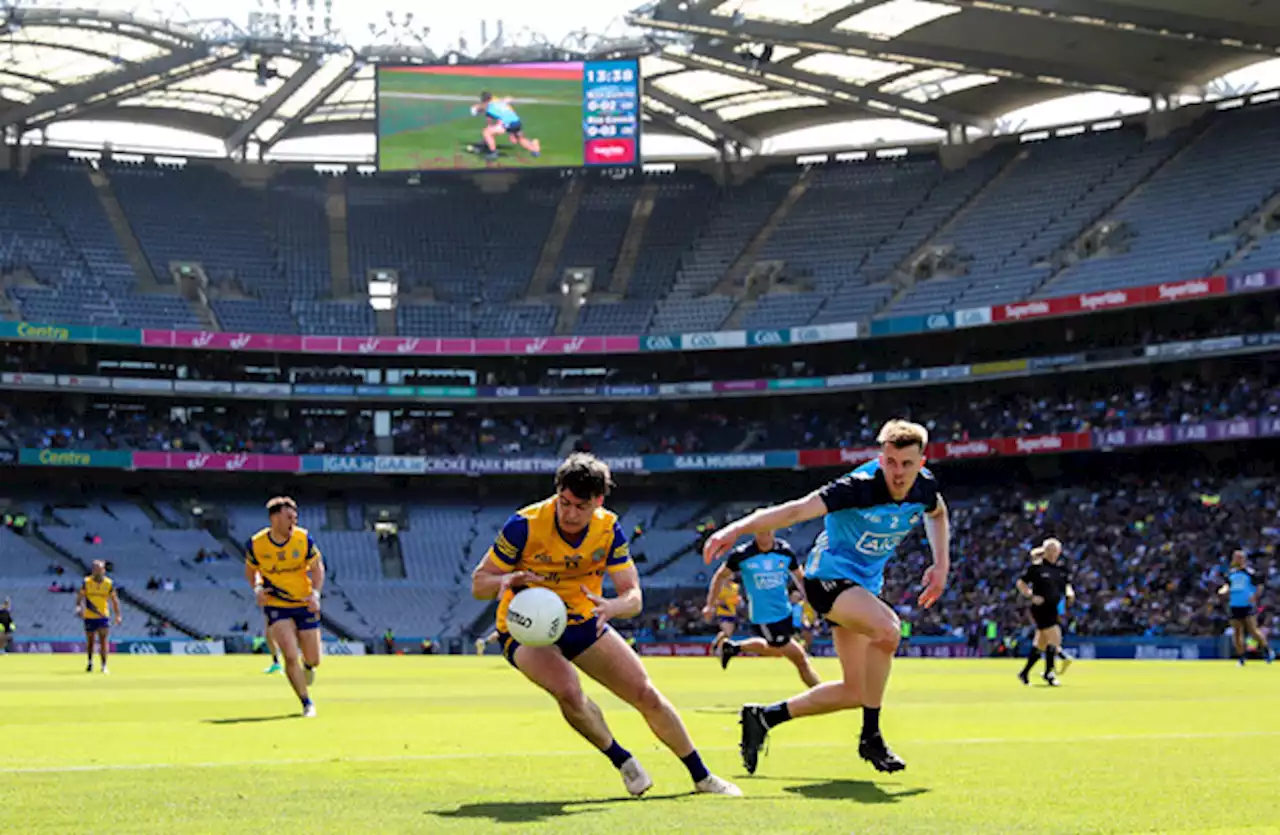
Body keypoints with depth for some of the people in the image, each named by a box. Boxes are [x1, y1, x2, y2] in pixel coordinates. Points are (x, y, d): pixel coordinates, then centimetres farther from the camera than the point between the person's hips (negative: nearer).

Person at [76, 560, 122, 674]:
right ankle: (90, 662, 35)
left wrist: (118, 615, -2)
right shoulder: (87, 582, -4)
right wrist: (79, 607, -18)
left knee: (103, 641, -10)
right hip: (89, 617, 1)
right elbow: (80, 596, 0)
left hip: (103, 616, -1)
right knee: (90, 641, 13)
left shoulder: (109, 583, -3)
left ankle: (104, 666, -8)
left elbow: (114, 600, 3)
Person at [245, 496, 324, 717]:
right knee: (290, 656, -17)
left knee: (313, 660, 4)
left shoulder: (304, 539, -11)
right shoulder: (256, 545, -12)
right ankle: (307, 703, -1)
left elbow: (317, 568, 1)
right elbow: (250, 570, 8)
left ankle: (307, 664, 44)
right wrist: (257, 588, -12)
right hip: (276, 606, -1)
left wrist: (315, 593, -15)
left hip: (305, 605, 1)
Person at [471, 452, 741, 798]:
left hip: (583, 622, 4)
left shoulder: (608, 529, -13)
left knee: (646, 694, -1)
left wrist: (612, 607, -38)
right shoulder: (525, 524, -23)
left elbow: (634, 597, -14)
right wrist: (505, 581, -41)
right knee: (568, 691, -33)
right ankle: (622, 761, -5)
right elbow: (478, 582, -17)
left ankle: (702, 776, 19)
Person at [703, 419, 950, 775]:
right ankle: (871, 737, -21)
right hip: (829, 575, -8)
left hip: (863, 585, 8)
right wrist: (739, 528, -47)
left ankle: (764, 716, 22)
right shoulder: (860, 487, -27)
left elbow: (938, 513, 19)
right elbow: (797, 509, -35)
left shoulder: (925, 486, -7)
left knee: (854, 692, 7)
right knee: (887, 628, -36)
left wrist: (941, 565, 9)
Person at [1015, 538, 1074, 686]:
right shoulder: (1036, 567, -7)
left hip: (1054, 609, 7)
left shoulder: (1061, 568, 10)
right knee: (1054, 638, -14)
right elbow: (1021, 583, -3)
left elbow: (1067, 584, 22)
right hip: (1041, 608, -7)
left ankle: (1024, 673, 22)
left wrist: (1069, 592, 0)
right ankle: (1048, 672, 1)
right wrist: (1031, 596, -15)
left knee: (1040, 644, 10)